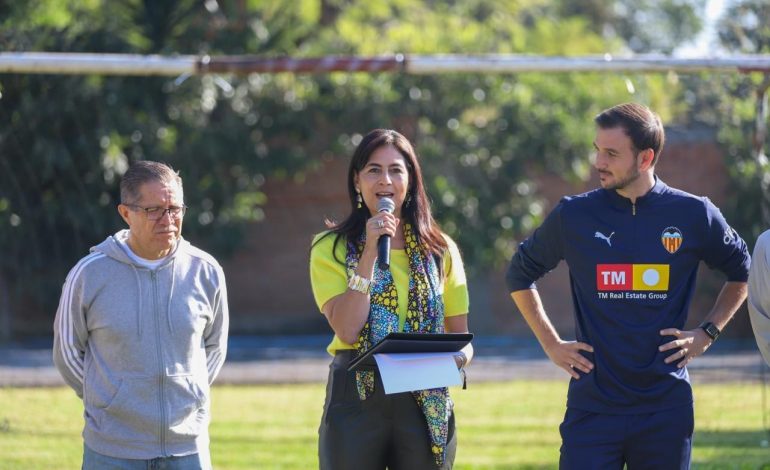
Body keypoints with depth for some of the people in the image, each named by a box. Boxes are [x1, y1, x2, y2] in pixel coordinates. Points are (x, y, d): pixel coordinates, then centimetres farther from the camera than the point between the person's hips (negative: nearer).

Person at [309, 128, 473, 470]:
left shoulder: (440, 250, 10)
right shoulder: (331, 249, 3)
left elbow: (461, 337, 13)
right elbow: (347, 330, -11)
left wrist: (458, 358, -11)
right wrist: (370, 253, -12)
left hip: (426, 403, 2)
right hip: (356, 400, -2)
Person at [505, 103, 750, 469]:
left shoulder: (693, 215, 1)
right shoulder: (573, 216, 1)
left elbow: (741, 273, 18)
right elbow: (519, 275, 16)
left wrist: (708, 333, 7)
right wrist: (551, 344, 8)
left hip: (667, 407, 1)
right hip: (593, 407, -1)